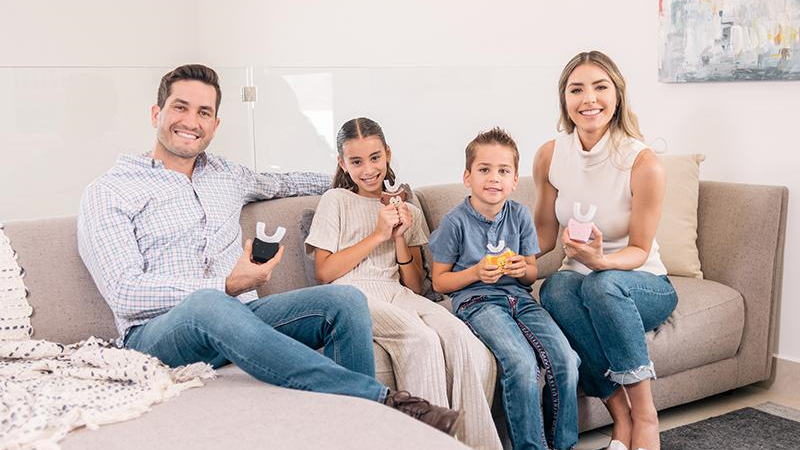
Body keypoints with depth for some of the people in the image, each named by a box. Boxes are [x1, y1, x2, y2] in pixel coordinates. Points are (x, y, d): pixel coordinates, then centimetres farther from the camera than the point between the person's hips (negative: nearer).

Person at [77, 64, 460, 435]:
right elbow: (124, 293, -11)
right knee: (207, 305, -41)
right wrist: (226, 286, -17)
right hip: (156, 334, -5)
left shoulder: (225, 174, 20)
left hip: (237, 317, 6)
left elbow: (277, 184, 42)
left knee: (345, 300, -18)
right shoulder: (109, 192, 0)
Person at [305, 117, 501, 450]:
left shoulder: (408, 211, 23)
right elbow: (324, 272, 0)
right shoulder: (336, 201, 12)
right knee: (422, 339, -33)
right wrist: (378, 234, -1)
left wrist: (400, 237, 3)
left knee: (461, 338, -27)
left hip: (396, 295, 4)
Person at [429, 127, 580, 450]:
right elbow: (439, 281, 1)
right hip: (476, 300, -4)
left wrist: (523, 269, -8)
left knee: (565, 359, -18)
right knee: (522, 363, -30)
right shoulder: (456, 222, -4)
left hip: (518, 296, 5)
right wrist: (476, 272, -15)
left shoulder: (520, 215, 8)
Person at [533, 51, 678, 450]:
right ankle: (621, 415, -25)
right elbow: (545, 236, 5)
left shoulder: (643, 163, -16)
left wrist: (600, 260, -31)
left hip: (642, 285, -3)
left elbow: (639, 250, -10)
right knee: (556, 287, -33)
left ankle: (644, 414, -23)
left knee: (602, 284, -37)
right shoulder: (550, 156, -4)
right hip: (578, 278, 3)